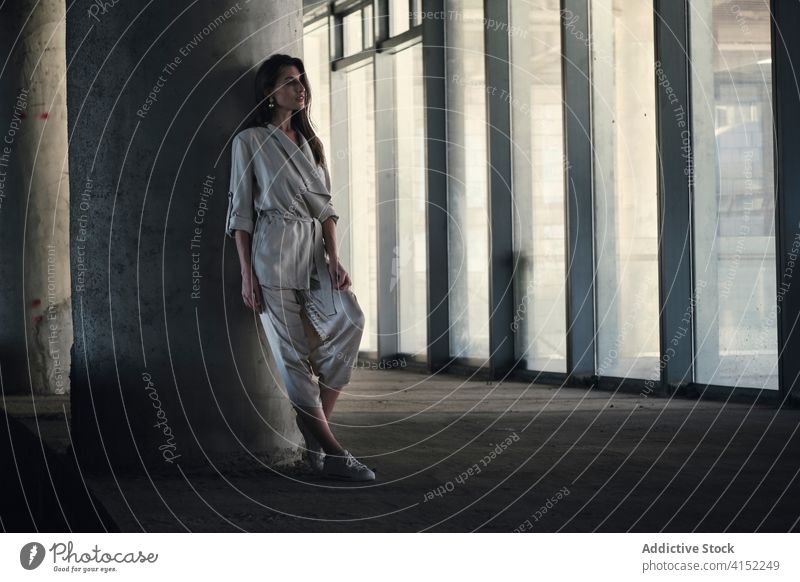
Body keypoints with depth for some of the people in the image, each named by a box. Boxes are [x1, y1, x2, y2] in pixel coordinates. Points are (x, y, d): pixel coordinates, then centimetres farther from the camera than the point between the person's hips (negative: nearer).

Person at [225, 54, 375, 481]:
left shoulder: (310, 142, 19)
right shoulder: (249, 141, 3)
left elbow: (325, 206, 14)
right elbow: (241, 210, -1)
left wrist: (334, 259, -1)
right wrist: (246, 274, -8)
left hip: (314, 252, 5)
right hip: (273, 253, -5)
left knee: (351, 319, -19)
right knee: (291, 353, -8)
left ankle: (315, 428, -9)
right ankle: (330, 452, -11)